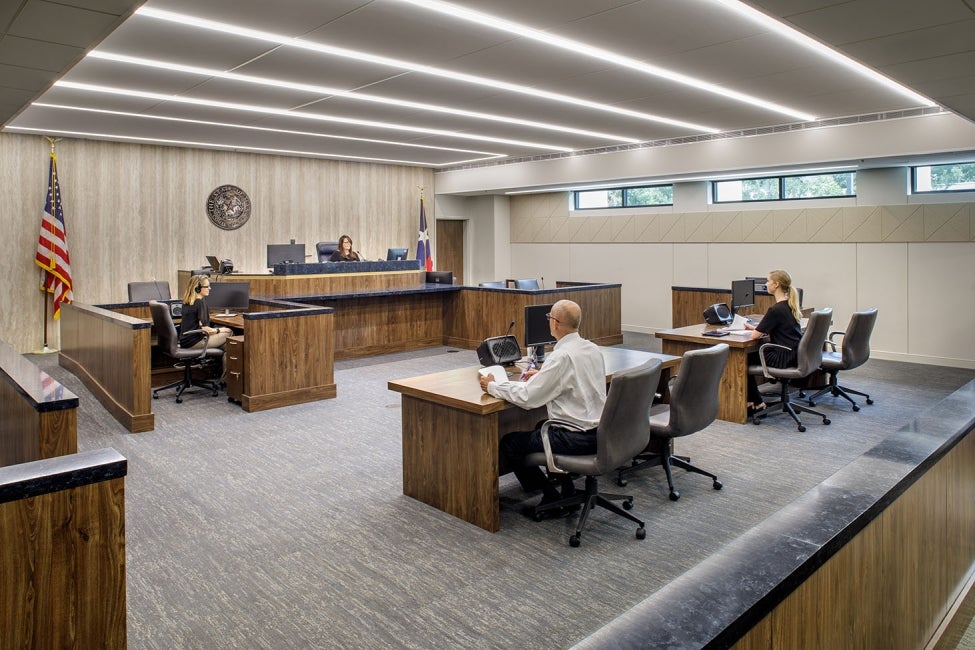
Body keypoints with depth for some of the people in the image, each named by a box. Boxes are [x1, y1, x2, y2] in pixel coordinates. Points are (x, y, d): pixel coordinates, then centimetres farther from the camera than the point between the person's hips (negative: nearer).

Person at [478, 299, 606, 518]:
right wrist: (542, 376, 20)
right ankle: (568, 492, 30)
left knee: (509, 443, 6)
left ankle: (551, 498, 12)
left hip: (576, 438, -9)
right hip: (598, 431, 9)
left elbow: (526, 397, -22)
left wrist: (492, 386, -8)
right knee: (542, 426, 34)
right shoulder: (593, 349, 4)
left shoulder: (561, 356, -22)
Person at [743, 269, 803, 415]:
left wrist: (754, 329, 3)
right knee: (752, 354, 20)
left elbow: (755, 335, -18)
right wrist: (754, 327, 14)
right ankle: (754, 400, 21)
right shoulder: (790, 305, 8)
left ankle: (756, 402, 17)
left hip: (783, 357, -9)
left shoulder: (776, 309, -20)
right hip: (795, 354, 9)